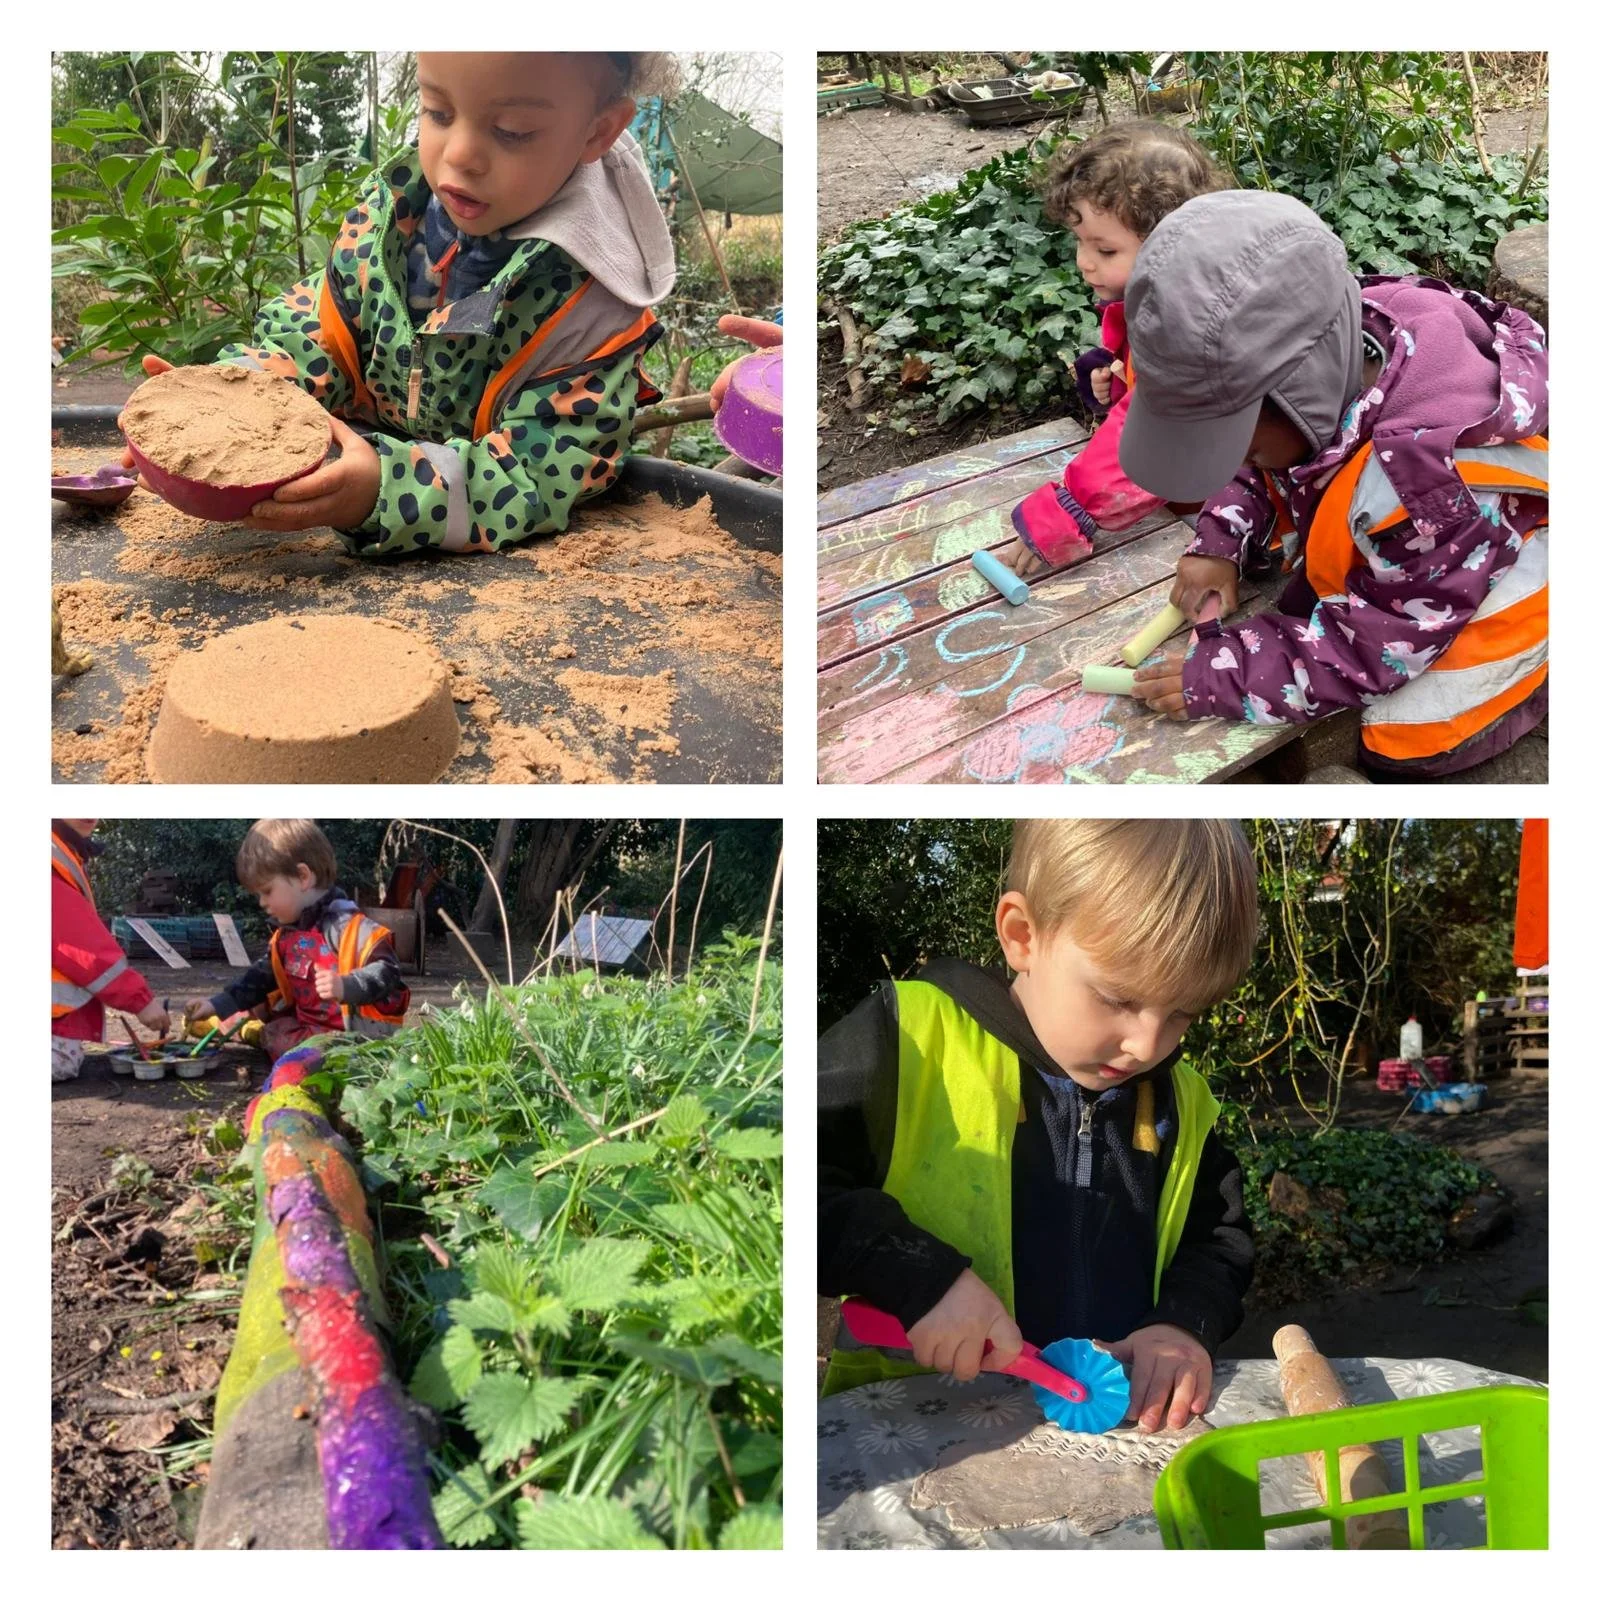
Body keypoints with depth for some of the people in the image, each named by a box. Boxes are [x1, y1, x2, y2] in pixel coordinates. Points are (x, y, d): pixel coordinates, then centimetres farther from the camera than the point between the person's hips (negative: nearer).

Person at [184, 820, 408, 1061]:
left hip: (351, 1035, -10)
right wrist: (216, 1005, 17)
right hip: (307, 1024, 10)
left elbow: (385, 972, -25)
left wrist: (345, 987, -41)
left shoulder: (347, 926, -19)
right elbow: (262, 976, 23)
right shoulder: (286, 932, 13)